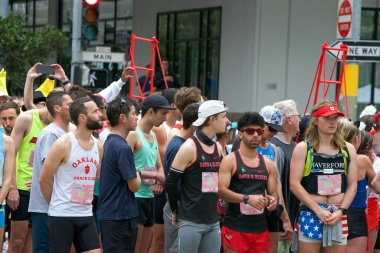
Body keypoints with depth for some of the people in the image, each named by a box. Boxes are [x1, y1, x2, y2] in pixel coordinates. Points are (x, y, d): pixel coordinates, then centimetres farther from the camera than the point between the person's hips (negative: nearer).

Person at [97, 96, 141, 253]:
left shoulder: (108, 142, 11)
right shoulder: (122, 148, -18)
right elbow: (134, 186, -15)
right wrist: (138, 176, 4)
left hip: (108, 214, 9)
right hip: (121, 215, -9)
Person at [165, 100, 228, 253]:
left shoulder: (218, 148, 11)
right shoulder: (190, 147, -9)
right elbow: (170, 183, -6)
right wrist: (175, 211, 2)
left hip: (213, 222, 6)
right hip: (191, 222, -6)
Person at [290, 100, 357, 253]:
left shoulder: (348, 149, 10)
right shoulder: (303, 148, 0)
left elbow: (352, 185, 9)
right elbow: (294, 184, -6)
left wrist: (340, 211, -6)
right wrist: (318, 210, -12)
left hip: (339, 215, 3)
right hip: (310, 213, -3)